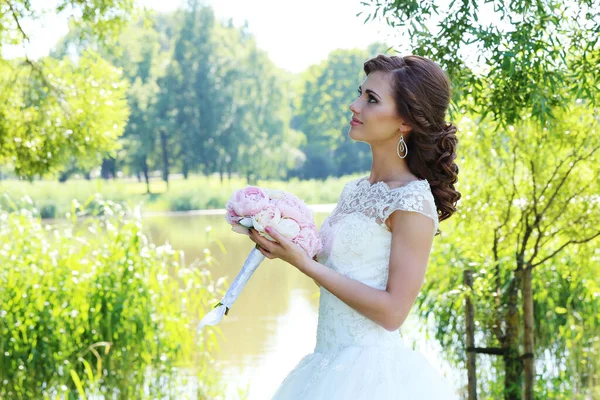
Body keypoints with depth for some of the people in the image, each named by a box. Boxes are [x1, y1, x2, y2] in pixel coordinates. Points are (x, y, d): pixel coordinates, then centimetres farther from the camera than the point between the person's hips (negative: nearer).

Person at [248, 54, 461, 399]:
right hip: (332, 365, 7)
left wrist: (305, 263, -17)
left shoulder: (413, 202, -14)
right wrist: (287, 246, 1)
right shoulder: (356, 190, 8)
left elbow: (392, 311, -18)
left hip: (372, 371, -7)